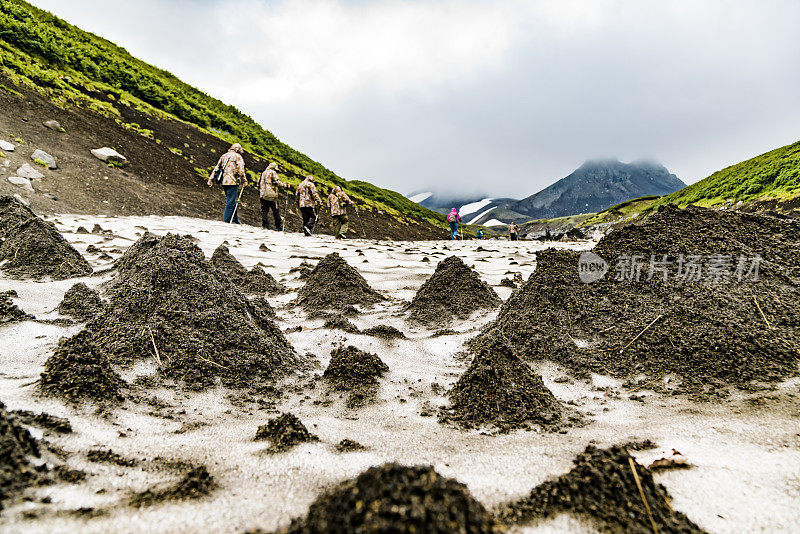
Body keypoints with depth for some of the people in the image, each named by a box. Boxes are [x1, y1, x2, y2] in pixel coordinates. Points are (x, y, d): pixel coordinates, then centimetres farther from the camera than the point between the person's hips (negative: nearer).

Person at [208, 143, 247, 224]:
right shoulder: (238, 156, 0)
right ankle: (226, 220, -11)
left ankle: (235, 221, 14)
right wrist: (244, 180, -5)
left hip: (224, 181, 7)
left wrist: (211, 179, 20)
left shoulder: (224, 156, 20)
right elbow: (240, 170, -11)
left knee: (232, 201, 13)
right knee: (231, 201, -7)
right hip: (232, 182, -7)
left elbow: (216, 168, 19)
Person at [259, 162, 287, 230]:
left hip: (263, 195, 5)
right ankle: (279, 226, 0)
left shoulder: (263, 173, 19)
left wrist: (259, 192, 30)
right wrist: (285, 185, -1)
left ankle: (265, 225, -5)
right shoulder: (273, 172, 0)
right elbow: (277, 182, -11)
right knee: (276, 211, 0)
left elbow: (259, 183, 22)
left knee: (264, 210, 3)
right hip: (271, 195, -5)